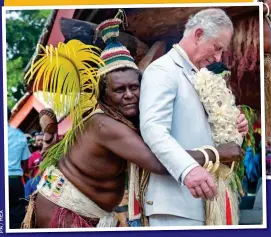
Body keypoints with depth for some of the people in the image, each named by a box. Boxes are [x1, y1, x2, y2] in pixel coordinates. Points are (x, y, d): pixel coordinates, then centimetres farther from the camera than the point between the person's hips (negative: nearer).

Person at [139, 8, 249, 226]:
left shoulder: (196, 77, 21)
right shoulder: (162, 70, -8)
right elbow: (153, 128, -24)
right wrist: (188, 168, -38)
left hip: (198, 198, 10)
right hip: (175, 199, -9)